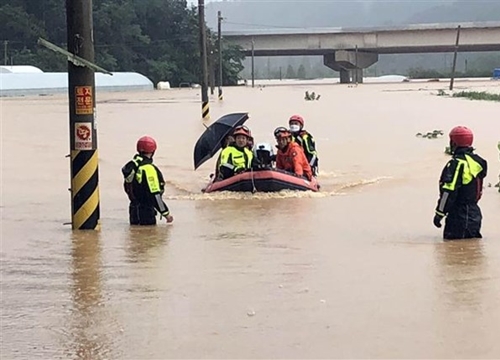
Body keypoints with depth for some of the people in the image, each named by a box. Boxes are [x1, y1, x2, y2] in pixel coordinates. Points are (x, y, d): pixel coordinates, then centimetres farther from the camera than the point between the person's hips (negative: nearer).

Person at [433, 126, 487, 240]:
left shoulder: (457, 163, -18)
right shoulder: (477, 161, 11)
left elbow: (449, 191, -21)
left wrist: (439, 213, -15)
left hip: (459, 216, -9)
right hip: (474, 213, 9)